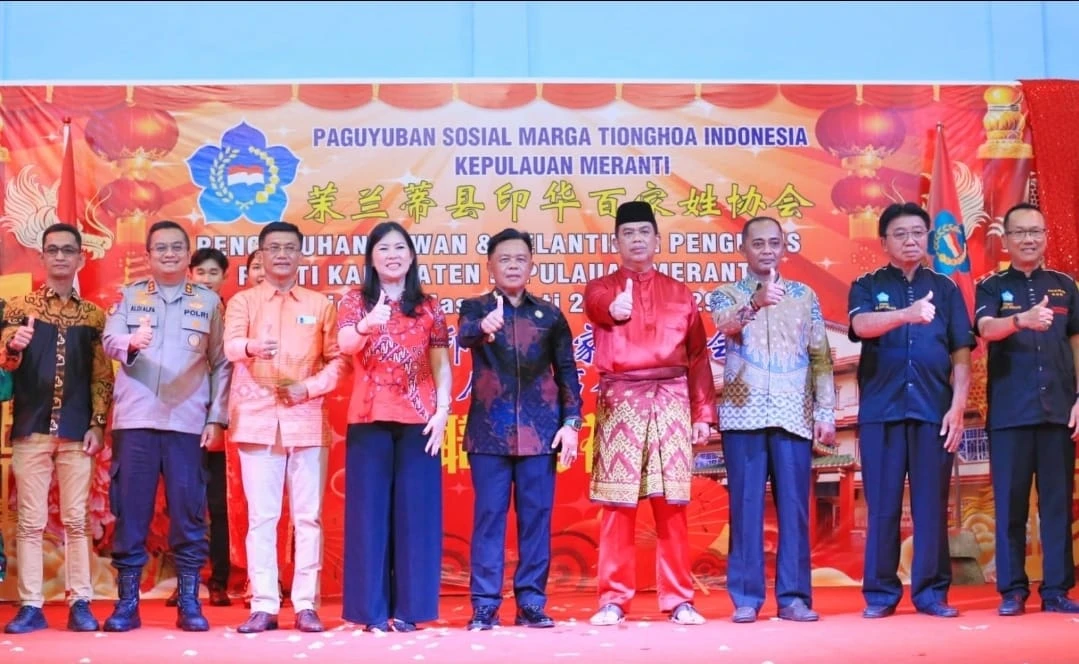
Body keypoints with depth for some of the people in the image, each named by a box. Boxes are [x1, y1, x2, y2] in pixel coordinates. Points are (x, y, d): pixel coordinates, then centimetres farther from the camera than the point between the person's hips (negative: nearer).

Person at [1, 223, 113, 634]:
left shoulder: (94, 315, 10)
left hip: (77, 431, 1)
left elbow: (103, 375, 8)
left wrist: (97, 424, -2)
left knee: (76, 520, 1)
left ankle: (80, 603, 4)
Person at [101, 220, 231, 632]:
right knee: (130, 509, 2)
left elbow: (221, 363, 7)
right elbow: (109, 340, -4)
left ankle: (189, 602, 7)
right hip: (134, 419, 1)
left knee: (188, 511, 0)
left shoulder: (209, 301, 9)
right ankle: (127, 602, 9)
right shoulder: (129, 296, 11)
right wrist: (131, 342, -27)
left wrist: (217, 417, -1)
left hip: (188, 422, 0)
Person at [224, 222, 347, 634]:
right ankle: (264, 605, 5)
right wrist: (251, 347, -35)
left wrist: (309, 387, -9)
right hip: (257, 419, 0)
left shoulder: (320, 305, 10)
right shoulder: (243, 301, 7)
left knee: (308, 516, 2)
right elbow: (230, 346, -12)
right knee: (261, 516, 1)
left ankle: (306, 604, 7)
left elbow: (338, 360, 8)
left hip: (307, 419, 1)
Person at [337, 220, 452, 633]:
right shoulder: (355, 302, 5)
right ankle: (373, 611, 3)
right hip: (369, 419, -1)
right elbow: (346, 346, -15)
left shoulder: (428, 308, 9)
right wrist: (368, 324, -36)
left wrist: (442, 412, -5)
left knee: (414, 511, 1)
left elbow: (442, 367, 8)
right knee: (370, 511, -1)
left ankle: (407, 609, 6)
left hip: (418, 420, 1)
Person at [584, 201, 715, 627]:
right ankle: (614, 600, 5)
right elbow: (598, 306, -19)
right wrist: (615, 309, -43)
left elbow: (698, 356, 12)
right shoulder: (600, 289, 8)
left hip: (671, 401, 1)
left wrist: (703, 413, 4)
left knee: (671, 504, 1)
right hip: (620, 402, -1)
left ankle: (679, 599, 8)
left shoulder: (679, 293, 13)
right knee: (617, 505, -1)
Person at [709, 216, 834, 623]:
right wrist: (756, 303, -38)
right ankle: (746, 598, 5)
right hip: (744, 415, -1)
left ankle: (794, 597, 8)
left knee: (794, 506, 2)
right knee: (746, 506, 0)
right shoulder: (727, 295, 6)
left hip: (794, 416, 2)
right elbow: (727, 326, -18)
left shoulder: (805, 296, 12)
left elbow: (821, 357, 10)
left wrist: (826, 411, 1)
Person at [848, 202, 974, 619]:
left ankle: (931, 592, 10)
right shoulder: (867, 287, 7)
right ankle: (880, 593, 9)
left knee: (932, 503, 2)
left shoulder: (945, 289, 12)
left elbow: (961, 353, 8)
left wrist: (958, 406, -3)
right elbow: (861, 325, -15)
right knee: (882, 505, 1)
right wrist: (907, 314, -33)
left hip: (934, 410, 1)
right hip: (881, 410, -1)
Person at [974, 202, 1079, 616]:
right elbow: (987, 329, -15)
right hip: (1009, 411, -2)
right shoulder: (992, 286, 5)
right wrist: (1022, 320, -35)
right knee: (1010, 502, 0)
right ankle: (1012, 590, 6)